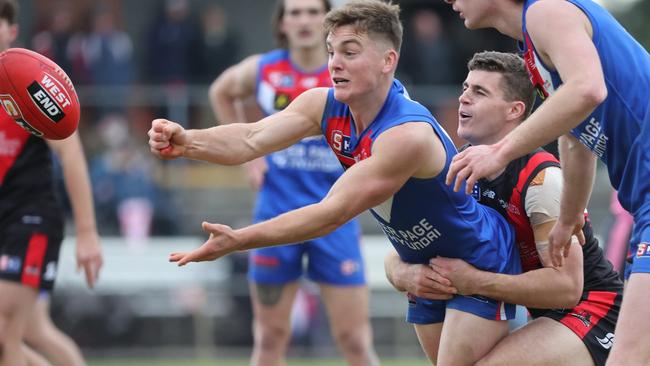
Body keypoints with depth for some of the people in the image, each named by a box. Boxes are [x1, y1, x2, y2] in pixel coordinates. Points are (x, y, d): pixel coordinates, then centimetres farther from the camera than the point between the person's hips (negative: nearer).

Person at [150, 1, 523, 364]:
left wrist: (238, 240, -38)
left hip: (480, 265, -8)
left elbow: (332, 214, -34)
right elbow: (252, 139, -22)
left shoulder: (407, 134, -33)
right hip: (425, 268, 8)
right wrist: (187, 141, -42)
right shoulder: (325, 106, -9)